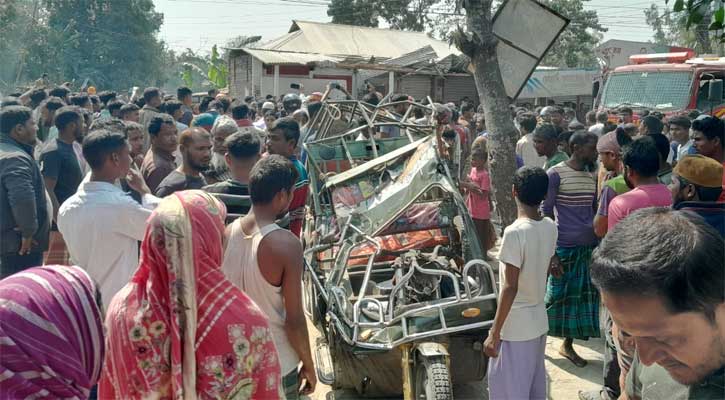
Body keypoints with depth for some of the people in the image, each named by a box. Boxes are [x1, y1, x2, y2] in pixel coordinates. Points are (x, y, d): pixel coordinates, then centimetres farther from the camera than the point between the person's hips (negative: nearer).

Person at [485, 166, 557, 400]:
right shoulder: (550, 227, 0)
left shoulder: (515, 232, -22)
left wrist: (494, 334, -16)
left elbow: (510, 287, -22)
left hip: (515, 327, -8)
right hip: (539, 321, 8)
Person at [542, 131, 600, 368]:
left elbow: (596, 210, 17)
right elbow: (546, 213, -9)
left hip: (590, 246, 6)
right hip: (565, 247, -6)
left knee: (582, 296, 11)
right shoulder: (556, 174, -9)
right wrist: (551, 253, -13)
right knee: (557, 295, 1)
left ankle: (568, 345, 26)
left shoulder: (593, 175, 10)